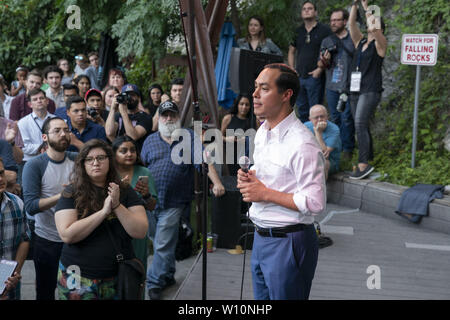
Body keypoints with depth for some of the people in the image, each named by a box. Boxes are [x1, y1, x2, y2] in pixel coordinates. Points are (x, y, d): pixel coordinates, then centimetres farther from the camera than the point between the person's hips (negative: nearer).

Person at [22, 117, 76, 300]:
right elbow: (31, 206, -20)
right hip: (48, 241, -3)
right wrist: (63, 195, -28)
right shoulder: (34, 166, -11)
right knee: (46, 293, 12)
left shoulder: (77, 161, 1)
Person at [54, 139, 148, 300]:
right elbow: (67, 235, -17)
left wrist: (117, 206, -18)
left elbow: (140, 232, -7)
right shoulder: (71, 193, -5)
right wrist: (104, 211, -19)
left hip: (118, 277, 2)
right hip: (78, 279, -2)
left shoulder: (125, 191, 1)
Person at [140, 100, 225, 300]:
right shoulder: (150, 140, 11)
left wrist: (216, 183, -19)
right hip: (149, 200, 4)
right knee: (157, 241, 16)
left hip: (173, 203, -4)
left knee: (163, 245, -3)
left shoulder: (189, 137, 2)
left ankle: (154, 283, 9)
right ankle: (168, 276, 36)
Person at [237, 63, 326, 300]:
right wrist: (249, 178, 1)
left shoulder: (302, 144, -20)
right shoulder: (262, 132, 9)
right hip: (260, 237, 8)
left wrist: (265, 193, -19)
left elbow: (315, 202, -24)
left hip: (288, 243, -8)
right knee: (262, 297, 18)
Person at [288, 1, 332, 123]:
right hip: (299, 76, 6)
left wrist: (320, 69, -15)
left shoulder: (324, 30, -3)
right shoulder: (298, 31, 14)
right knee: (301, 110, 13)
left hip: (315, 76, -6)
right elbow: (291, 52, 21)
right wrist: (292, 69, 9)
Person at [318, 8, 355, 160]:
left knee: (347, 118, -4)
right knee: (335, 118, 10)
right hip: (332, 86, 4)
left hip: (349, 86, -4)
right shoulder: (327, 41, 12)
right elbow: (321, 65, 13)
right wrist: (324, 61, -11)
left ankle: (348, 149, 6)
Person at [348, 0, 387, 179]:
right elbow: (352, 24, 6)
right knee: (361, 126, 9)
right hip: (355, 90, 7)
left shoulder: (380, 44, 1)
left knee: (360, 124, -20)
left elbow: (375, 29, -17)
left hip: (371, 90, -7)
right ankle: (368, 158, 18)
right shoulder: (360, 42, 17)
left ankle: (364, 164, -22)